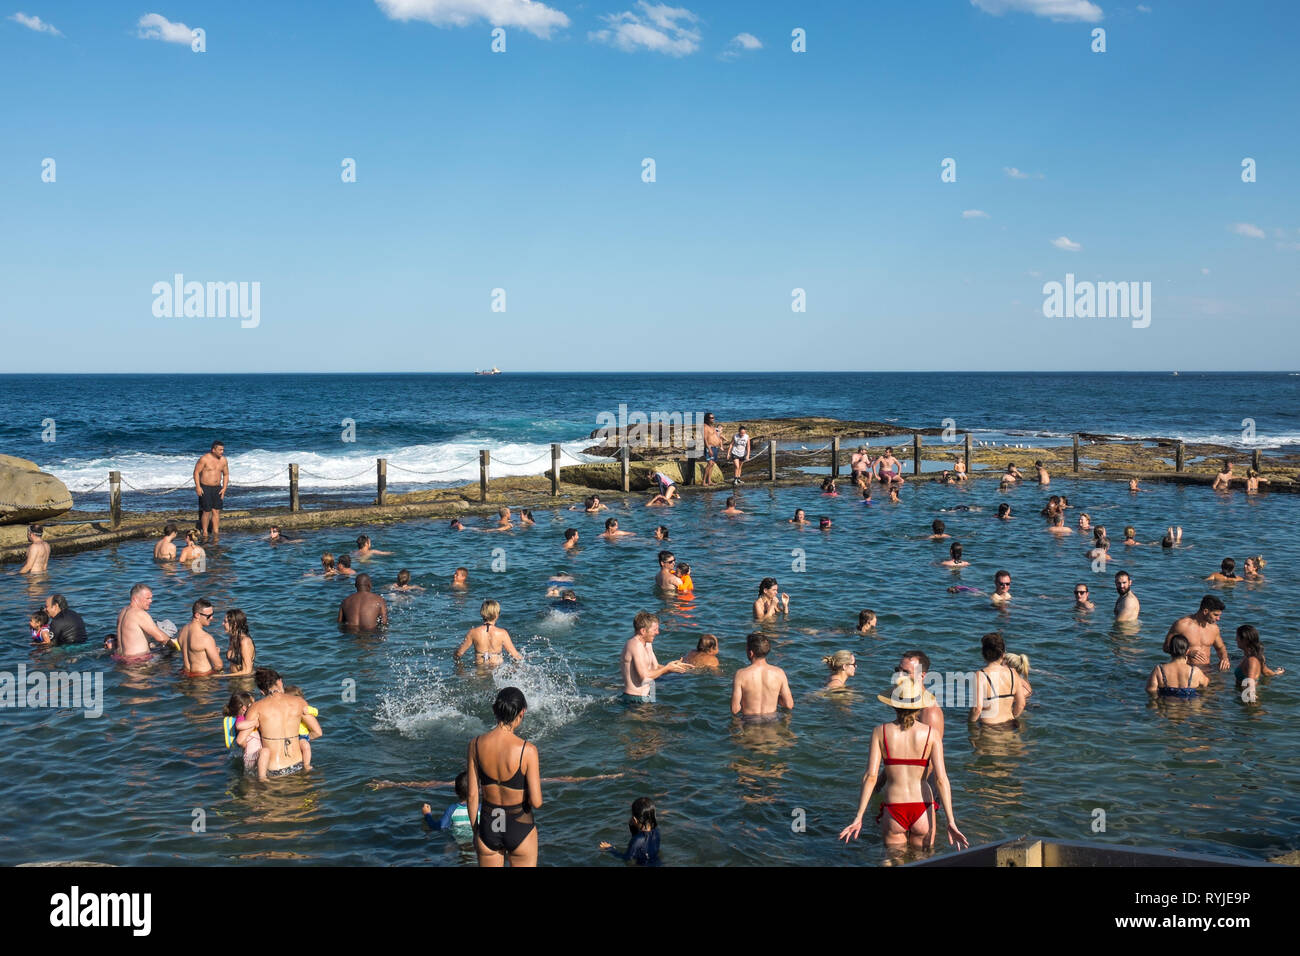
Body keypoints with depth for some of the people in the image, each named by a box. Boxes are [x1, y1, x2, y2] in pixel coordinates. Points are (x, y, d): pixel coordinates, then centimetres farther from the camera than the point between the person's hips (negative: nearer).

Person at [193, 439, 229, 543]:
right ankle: (205, 534, 6)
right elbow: (196, 472, -8)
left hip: (217, 488, 5)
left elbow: (226, 475, 14)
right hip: (205, 488, -5)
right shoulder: (204, 459, -11)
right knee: (206, 511, -5)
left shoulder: (224, 460, 5)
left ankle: (216, 533, 7)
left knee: (216, 511, 2)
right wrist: (197, 487, -14)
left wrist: (224, 488, 4)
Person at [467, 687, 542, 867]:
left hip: (488, 826, 3)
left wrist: (475, 831, 11)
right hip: (520, 827, -3)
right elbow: (536, 802, -19)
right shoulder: (528, 750, -20)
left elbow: (472, 795, -3)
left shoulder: (476, 744, -10)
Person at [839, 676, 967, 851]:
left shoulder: (880, 732, -3)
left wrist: (859, 817, -4)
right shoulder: (931, 733, -4)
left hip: (893, 812, 0)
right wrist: (951, 822, -7)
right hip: (922, 812, 0)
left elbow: (870, 776, -7)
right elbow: (941, 779, -9)